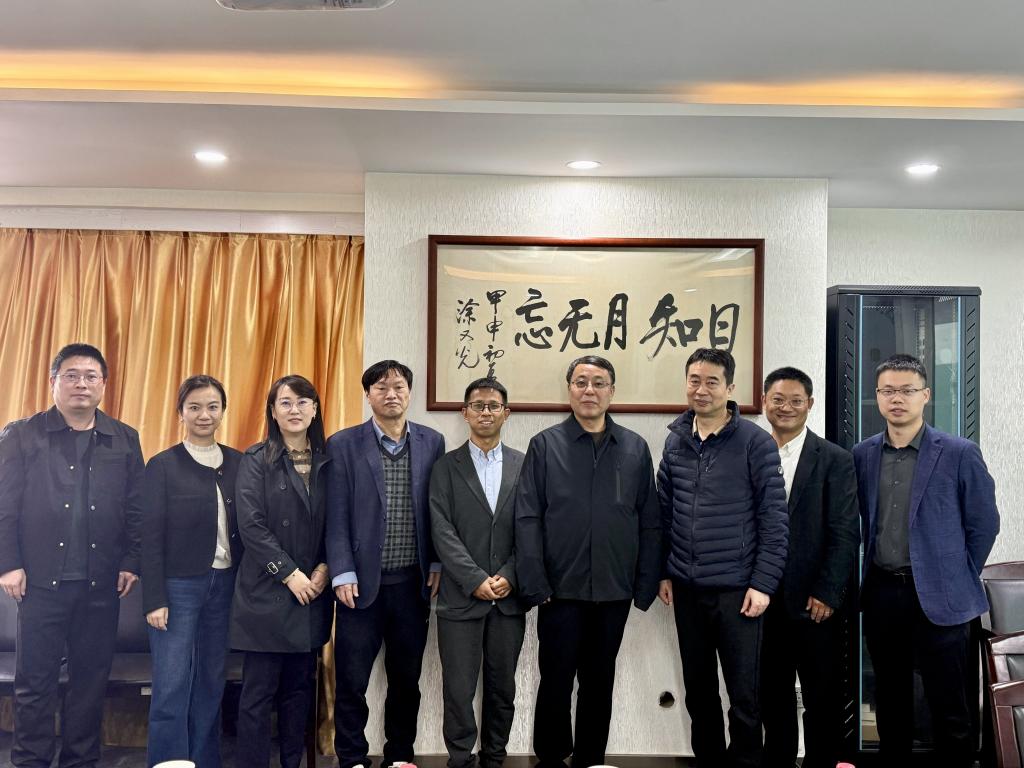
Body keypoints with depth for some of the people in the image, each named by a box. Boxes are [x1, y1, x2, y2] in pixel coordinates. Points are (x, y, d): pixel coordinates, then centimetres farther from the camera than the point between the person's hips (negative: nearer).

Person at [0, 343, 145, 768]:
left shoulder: (124, 440, 7)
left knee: (92, 677, 9)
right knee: (35, 679, 6)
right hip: (41, 578, -2)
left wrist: (131, 562, -1)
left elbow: (136, 509, 6)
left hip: (102, 581, 2)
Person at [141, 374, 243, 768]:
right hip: (178, 587, -4)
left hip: (224, 584, 4)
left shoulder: (237, 463, 6)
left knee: (211, 684, 11)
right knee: (171, 688, -2)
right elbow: (150, 536, -6)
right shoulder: (163, 465, -5)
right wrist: (154, 599, -10)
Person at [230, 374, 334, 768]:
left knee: (300, 687, 11)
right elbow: (250, 524, -11)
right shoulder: (256, 460, -3)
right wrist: (289, 573, -14)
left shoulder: (327, 461, 8)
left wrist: (324, 567, -6)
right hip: (267, 591, -4)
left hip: (312, 590, 4)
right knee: (258, 691, 1)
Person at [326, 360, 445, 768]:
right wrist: (343, 574, -9)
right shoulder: (343, 445, -2)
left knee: (407, 679, 13)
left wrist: (437, 563, 4)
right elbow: (337, 516, -5)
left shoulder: (432, 442, 4)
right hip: (362, 581, -2)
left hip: (413, 582, 2)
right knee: (351, 680, 5)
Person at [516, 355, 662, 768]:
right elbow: (527, 519, -5)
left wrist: (646, 585, 0)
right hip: (561, 590, -2)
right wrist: (535, 584, -11)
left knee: (599, 683, 14)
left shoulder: (636, 449, 5)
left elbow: (649, 523, 5)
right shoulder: (545, 445, -1)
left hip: (614, 592, 2)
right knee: (556, 682, 7)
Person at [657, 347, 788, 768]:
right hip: (686, 588, 4)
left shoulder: (755, 442, -8)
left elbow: (774, 518, -8)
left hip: (736, 588, -4)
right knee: (698, 688, 15)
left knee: (744, 693, 3)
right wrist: (664, 572, 9)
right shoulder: (675, 440, 6)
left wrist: (763, 584, -11)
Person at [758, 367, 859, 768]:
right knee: (772, 696, 13)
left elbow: (845, 534, -7)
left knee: (822, 700, 8)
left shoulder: (835, 460, -3)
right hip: (763, 599, 3)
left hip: (813, 603, -3)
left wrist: (826, 595, -12)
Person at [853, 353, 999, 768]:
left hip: (938, 597, -3)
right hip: (881, 593, 3)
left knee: (950, 707, 4)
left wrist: (959, 579, 2)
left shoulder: (960, 454, -7)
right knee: (890, 698, 16)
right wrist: (870, 571, 9)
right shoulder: (861, 455, 3)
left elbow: (983, 523, 0)